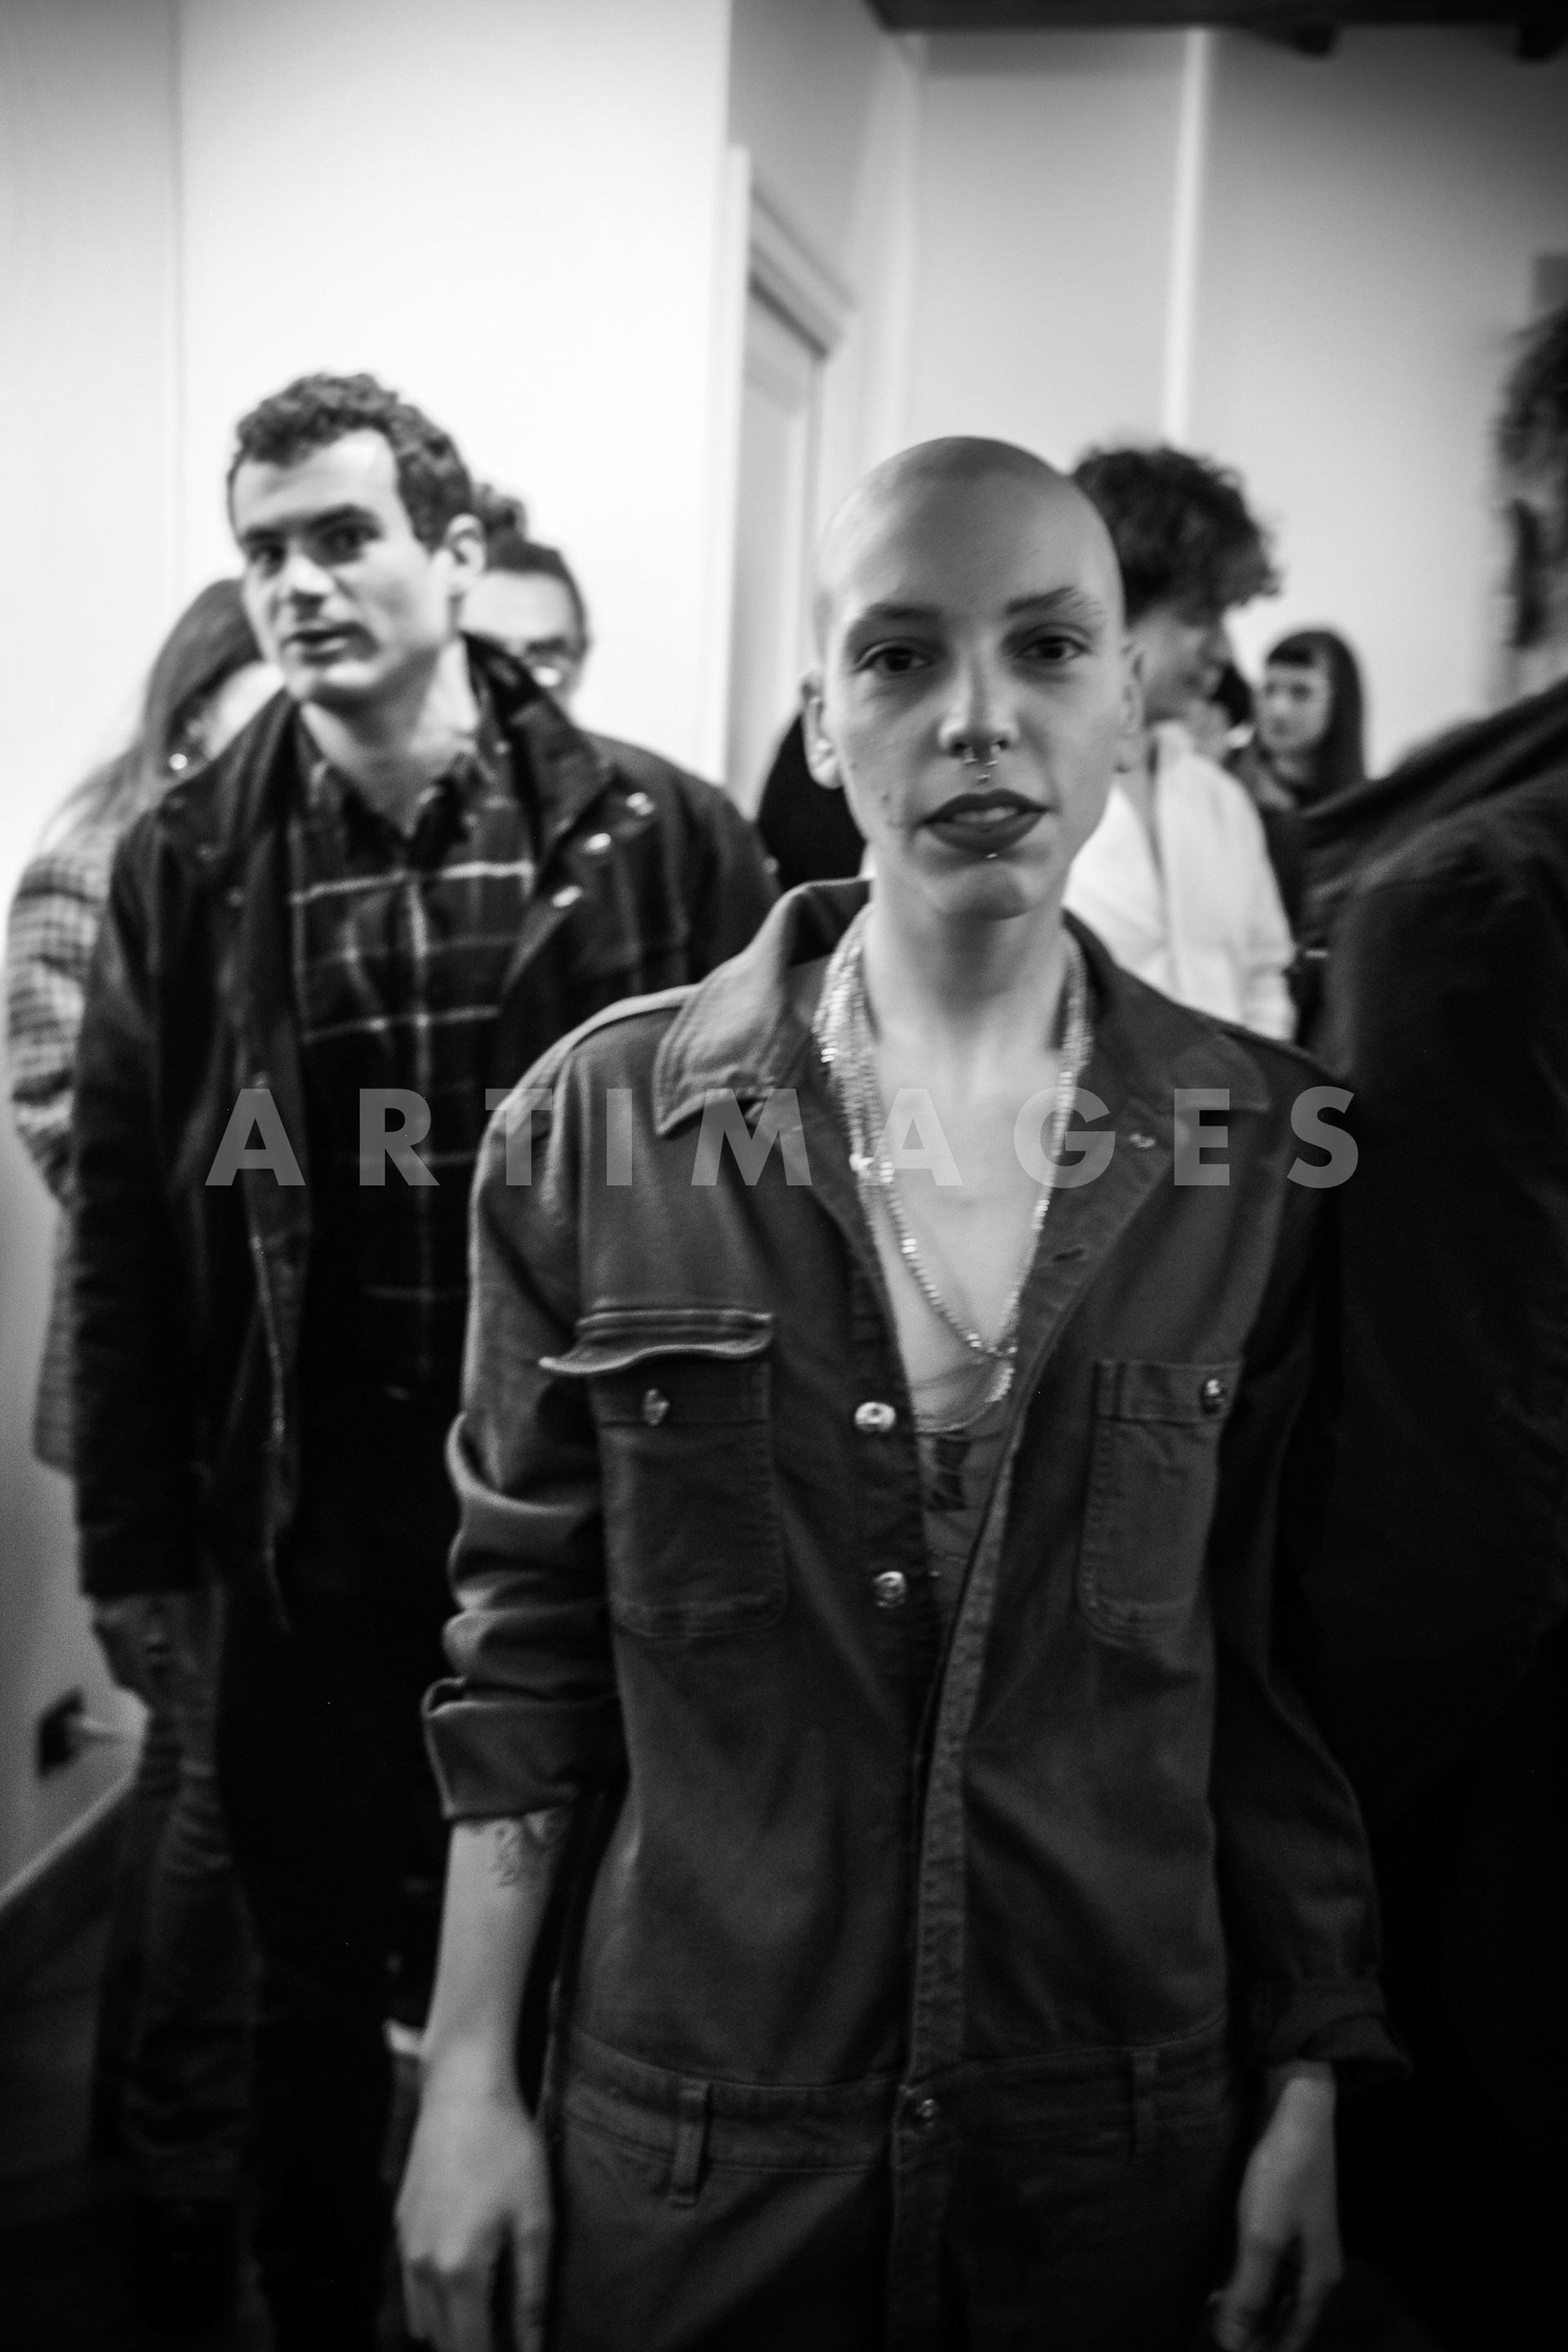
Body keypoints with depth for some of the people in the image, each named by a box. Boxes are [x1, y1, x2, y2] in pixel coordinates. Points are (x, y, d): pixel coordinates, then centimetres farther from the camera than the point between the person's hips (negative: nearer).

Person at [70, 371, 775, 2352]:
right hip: (311, 1520, 1)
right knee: (318, 1979, 17)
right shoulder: (190, 865, -1)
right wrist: (139, 1552, -1)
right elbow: (122, 1224, 1)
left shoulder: (655, 836, -6)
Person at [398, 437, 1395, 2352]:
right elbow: (528, 1637, -3)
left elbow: (1280, 1655, 0)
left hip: (1122, 2120, 1)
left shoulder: (1259, 1147, -6)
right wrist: (467, 2076, -2)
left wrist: (1311, 2083, 2)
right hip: (688, 2127, 0)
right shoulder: (597, 1122, -8)